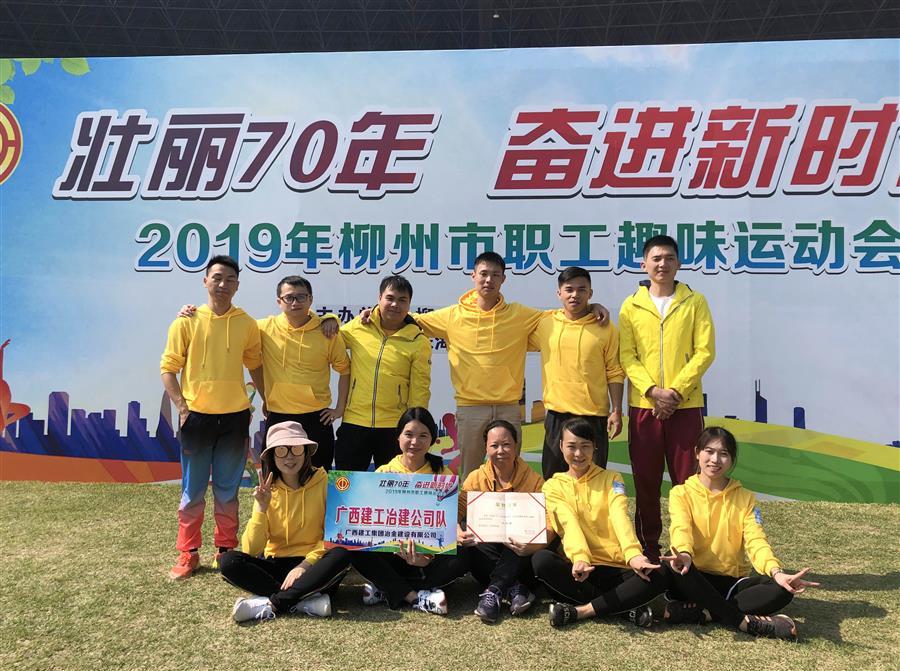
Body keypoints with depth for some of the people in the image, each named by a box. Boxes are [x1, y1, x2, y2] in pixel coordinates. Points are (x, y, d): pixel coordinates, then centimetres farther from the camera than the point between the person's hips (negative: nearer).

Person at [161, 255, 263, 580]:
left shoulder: (247, 324, 2)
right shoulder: (187, 321, -3)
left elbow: (255, 365, 13)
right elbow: (168, 367, -1)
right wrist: (181, 406, -9)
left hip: (235, 418, 1)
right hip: (197, 416, -1)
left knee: (228, 490, 12)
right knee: (193, 491, 8)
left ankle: (226, 550, 26)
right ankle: (188, 553, 22)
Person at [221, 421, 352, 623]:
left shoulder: (323, 482, -6)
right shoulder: (267, 491, 1)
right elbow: (251, 550, -5)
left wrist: (304, 565, -19)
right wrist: (261, 508, -16)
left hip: (313, 563, -2)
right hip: (276, 565, 3)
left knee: (341, 555, -33)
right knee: (228, 561, -22)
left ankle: (269, 605, -25)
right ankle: (306, 602, -26)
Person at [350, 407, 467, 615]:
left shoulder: (443, 476, 1)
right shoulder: (383, 474, 3)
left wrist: (428, 555, -25)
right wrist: (402, 549, -22)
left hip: (430, 556, 0)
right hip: (392, 554, 0)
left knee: (461, 559, -30)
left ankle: (386, 589, -21)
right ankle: (416, 597, -23)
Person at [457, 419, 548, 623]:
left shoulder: (534, 481, -7)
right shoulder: (476, 478, -1)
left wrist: (532, 546, -38)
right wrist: (457, 532, -36)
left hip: (518, 553, -1)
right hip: (486, 550, 1)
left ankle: (493, 591, -31)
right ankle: (514, 589, -29)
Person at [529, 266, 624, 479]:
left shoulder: (605, 328, -1)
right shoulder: (545, 323, 2)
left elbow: (615, 373, 1)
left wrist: (617, 411, -3)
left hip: (594, 416, -1)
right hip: (556, 415, 2)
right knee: (553, 479, 11)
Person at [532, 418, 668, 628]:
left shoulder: (611, 479, 7)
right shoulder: (553, 486, 6)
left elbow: (620, 516, -13)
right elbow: (569, 524, -13)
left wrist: (633, 554, -33)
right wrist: (580, 558, -34)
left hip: (617, 568, 0)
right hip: (580, 566, 0)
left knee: (659, 575, -28)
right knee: (541, 560, -31)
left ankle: (581, 610, -20)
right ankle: (626, 607, -21)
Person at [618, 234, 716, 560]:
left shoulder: (695, 302, 5)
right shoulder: (631, 306, 7)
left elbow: (704, 352, -2)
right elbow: (626, 356, 1)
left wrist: (676, 391, -13)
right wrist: (653, 390, -13)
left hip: (686, 405, -1)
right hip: (643, 405, 1)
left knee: (687, 481, 2)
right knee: (646, 483, 7)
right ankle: (647, 549, 18)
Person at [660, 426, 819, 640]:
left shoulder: (745, 498, 9)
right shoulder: (681, 493, 3)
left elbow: (756, 540, -7)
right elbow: (681, 529, -17)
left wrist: (776, 571, -29)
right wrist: (684, 554, -41)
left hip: (732, 582, 2)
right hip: (695, 582, -2)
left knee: (782, 589, -26)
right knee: (672, 567, -36)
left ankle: (700, 613, -29)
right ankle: (746, 621, -32)